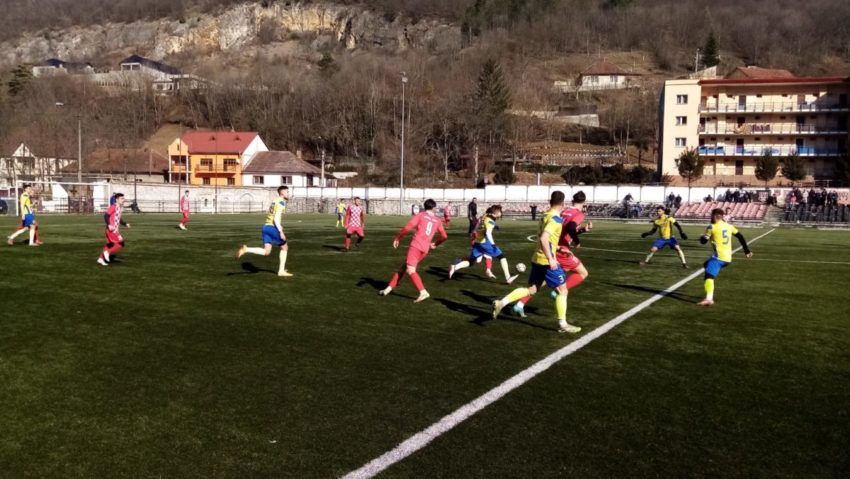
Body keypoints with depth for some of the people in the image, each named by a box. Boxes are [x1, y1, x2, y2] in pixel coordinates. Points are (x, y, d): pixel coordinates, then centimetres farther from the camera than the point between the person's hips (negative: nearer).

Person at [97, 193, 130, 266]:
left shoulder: (120, 208, 13)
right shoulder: (113, 206, -14)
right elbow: (107, 215, -20)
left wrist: (125, 224, 13)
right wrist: (109, 225, -29)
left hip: (115, 230, 9)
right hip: (111, 230, -9)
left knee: (110, 244, 16)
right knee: (121, 243, -12)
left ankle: (101, 258, 24)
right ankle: (108, 252, 0)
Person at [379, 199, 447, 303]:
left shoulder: (420, 215, 4)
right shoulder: (437, 220, 16)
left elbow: (407, 227, -7)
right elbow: (444, 236, 17)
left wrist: (397, 238, 4)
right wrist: (435, 244, 36)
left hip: (416, 245, -6)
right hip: (425, 249, 6)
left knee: (410, 270, -13)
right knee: (403, 267, 15)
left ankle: (423, 292, -28)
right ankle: (389, 288, 17)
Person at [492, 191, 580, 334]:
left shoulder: (545, 216, 11)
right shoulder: (556, 219, -16)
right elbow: (543, 238, -27)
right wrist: (550, 259, -26)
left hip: (537, 259, 9)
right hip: (547, 261, -9)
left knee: (531, 289, 15)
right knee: (562, 290, 3)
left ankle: (501, 303, 6)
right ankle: (563, 324, 6)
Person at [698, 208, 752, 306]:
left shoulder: (712, 227, -5)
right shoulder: (729, 226, 14)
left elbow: (704, 241, 1)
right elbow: (740, 237, 16)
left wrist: (702, 237, 24)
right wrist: (747, 250, 23)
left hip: (719, 257, -8)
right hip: (728, 258, 8)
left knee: (709, 276, -15)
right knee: (707, 265, 28)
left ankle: (709, 299, -35)